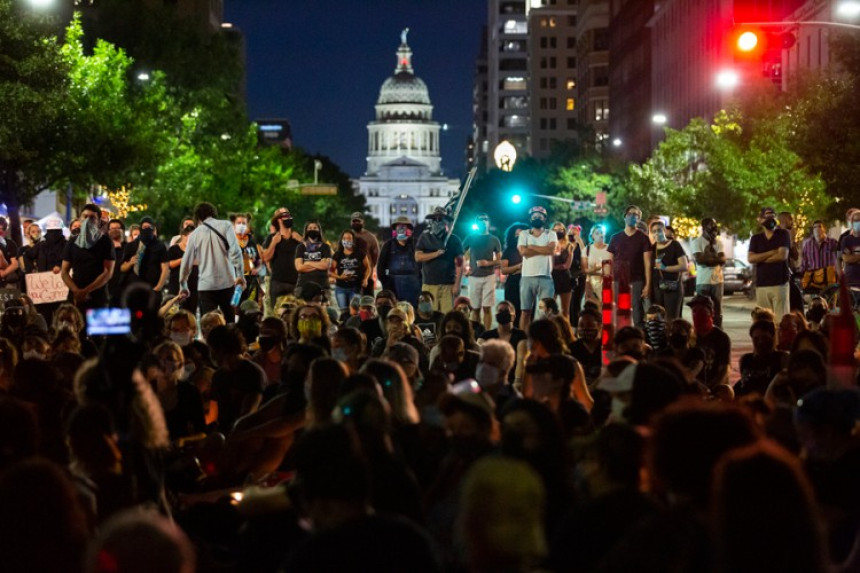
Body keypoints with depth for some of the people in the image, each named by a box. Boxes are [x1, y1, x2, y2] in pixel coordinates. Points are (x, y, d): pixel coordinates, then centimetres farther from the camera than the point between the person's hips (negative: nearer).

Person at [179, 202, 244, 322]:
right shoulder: (225, 226, 3)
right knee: (229, 323, 10)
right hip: (227, 282, 0)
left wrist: (183, 285, 22)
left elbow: (187, 262, 11)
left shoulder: (195, 233, 8)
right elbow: (235, 251, -11)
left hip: (205, 285, 0)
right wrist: (240, 275, -7)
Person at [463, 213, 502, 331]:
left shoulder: (494, 240, 7)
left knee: (487, 308, -6)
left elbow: (499, 261, 6)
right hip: (474, 277, 1)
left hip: (489, 276, -1)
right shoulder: (471, 238, 9)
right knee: (476, 308, 3)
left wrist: (488, 263, -11)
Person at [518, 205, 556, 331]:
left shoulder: (550, 235, 10)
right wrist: (543, 250, -4)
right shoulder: (524, 234, 10)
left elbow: (551, 250, -9)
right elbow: (523, 251, -8)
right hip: (528, 277, 0)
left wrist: (532, 247, -4)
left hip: (545, 277, 0)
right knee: (526, 311, 2)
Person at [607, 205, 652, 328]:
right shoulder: (616, 238, 12)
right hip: (618, 281, 3)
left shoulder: (643, 238, 4)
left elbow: (647, 263, 0)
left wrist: (647, 285, -9)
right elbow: (610, 262, 11)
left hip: (636, 281, -2)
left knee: (637, 315, -6)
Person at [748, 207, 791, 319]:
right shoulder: (756, 238, 15)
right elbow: (750, 258, 1)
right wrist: (772, 253, -5)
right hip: (761, 284, 3)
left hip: (779, 283, -3)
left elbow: (782, 255, -7)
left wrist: (761, 258, 1)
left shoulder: (783, 234, 6)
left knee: (781, 317, -10)